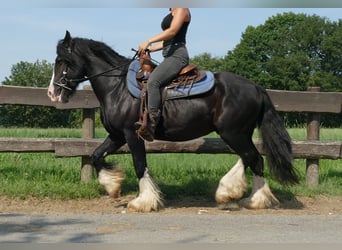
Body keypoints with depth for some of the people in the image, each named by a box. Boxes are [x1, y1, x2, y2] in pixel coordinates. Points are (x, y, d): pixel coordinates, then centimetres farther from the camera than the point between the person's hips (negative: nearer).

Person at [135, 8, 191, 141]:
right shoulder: (172, 13, 26)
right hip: (169, 56, 11)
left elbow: (172, 31, -16)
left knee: (153, 81, -30)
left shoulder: (182, 9, -2)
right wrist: (150, 49, 15)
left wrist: (149, 41, -19)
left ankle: (151, 125, -37)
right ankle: (145, 119, -4)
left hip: (177, 55, -11)